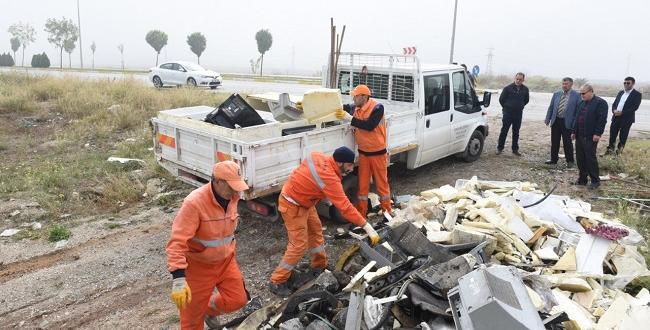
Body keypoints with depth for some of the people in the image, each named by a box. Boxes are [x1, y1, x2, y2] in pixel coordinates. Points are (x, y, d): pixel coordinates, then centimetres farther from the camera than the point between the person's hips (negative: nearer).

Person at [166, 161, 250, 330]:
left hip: (226, 261, 6)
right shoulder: (194, 203, -30)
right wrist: (178, 278, -39)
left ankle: (210, 310, 38)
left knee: (238, 300, 8)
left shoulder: (231, 197, -7)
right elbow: (177, 242, -33)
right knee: (193, 315, 7)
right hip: (199, 266, -6)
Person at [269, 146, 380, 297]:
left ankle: (319, 267, 35)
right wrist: (368, 228, -29)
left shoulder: (319, 158, -9)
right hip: (293, 206, -9)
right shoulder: (329, 179, -32)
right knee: (299, 245, -5)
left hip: (303, 200, 9)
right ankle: (277, 282, 7)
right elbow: (345, 207, -33)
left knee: (315, 231, 19)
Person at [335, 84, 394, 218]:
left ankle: (387, 211, 25)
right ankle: (361, 214, 20)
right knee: (362, 184, 10)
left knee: (382, 183, 8)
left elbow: (369, 125, -29)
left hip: (378, 153, -5)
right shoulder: (355, 108, -2)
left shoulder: (377, 107, -18)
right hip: (363, 153, 5)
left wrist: (349, 118, -30)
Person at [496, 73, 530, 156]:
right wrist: (506, 107, 6)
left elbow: (526, 100, 19)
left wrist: (520, 106, 12)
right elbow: (501, 99, 1)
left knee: (516, 132, 10)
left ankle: (515, 149, 17)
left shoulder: (525, 89, 4)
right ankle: (500, 148, 6)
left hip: (518, 114, 3)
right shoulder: (508, 88, -7)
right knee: (504, 131, 0)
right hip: (508, 113, -3)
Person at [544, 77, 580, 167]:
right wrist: (547, 119, 6)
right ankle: (553, 159, 23)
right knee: (554, 142, 10)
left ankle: (569, 161, 16)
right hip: (555, 121, 4)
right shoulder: (556, 94, 8)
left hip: (567, 122, -4)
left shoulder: (576, 95, -3)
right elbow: (551, 107, 11)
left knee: (567, 143, 3)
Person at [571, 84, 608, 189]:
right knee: (580, 158, 10)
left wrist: (598, 133, -18)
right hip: (579, 136, 7)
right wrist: (574, 131, 15)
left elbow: (602, 119, -13)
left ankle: (595, 180, 7)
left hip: (590, 137, -7)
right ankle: (582, 179, 20)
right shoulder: (581, 103, 16)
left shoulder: (600, 103, -8)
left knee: (590, 158, -4)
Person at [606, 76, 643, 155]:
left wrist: (622, 113, -21)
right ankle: (611, 149, 16)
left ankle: (619, 150, 18)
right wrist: (614, 110, -10)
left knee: (623, 136, 5)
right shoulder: (620, 93, 14)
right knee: (612, 133, 6)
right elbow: (614, 103, 13)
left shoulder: (637, 94, -5)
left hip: (627, 118, -5)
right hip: (616, 117, 5)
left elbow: (635, 107, -14)